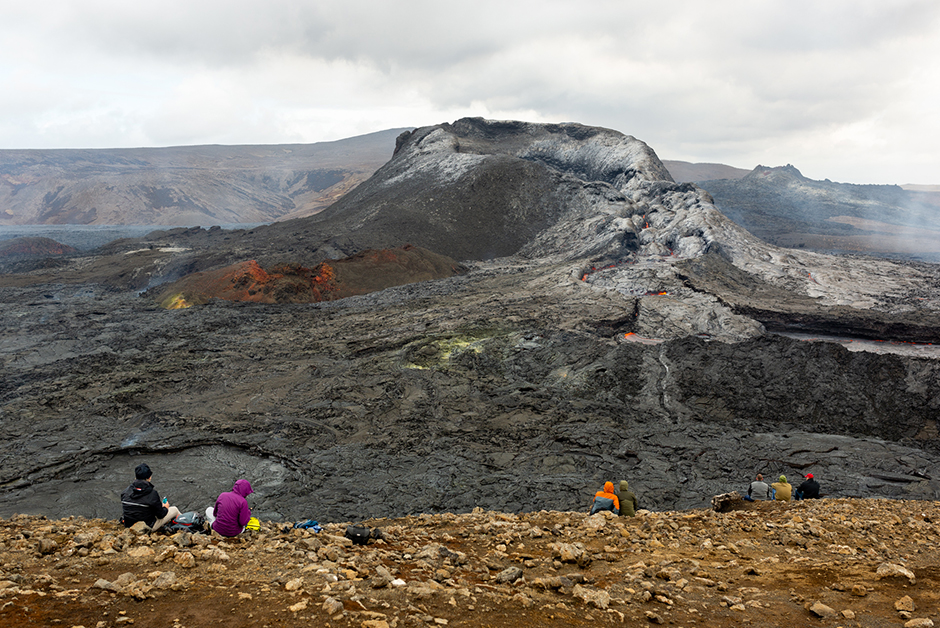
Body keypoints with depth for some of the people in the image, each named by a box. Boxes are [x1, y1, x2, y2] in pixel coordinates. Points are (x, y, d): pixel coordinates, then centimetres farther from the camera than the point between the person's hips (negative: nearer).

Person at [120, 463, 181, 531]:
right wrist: (165, 508, 9)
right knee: (175, 510, 13)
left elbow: (123, 508, 9)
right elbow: (160, 515, -16)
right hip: (148, 527, -6)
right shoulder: (152, 493, -24)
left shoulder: (126, 491, -9)